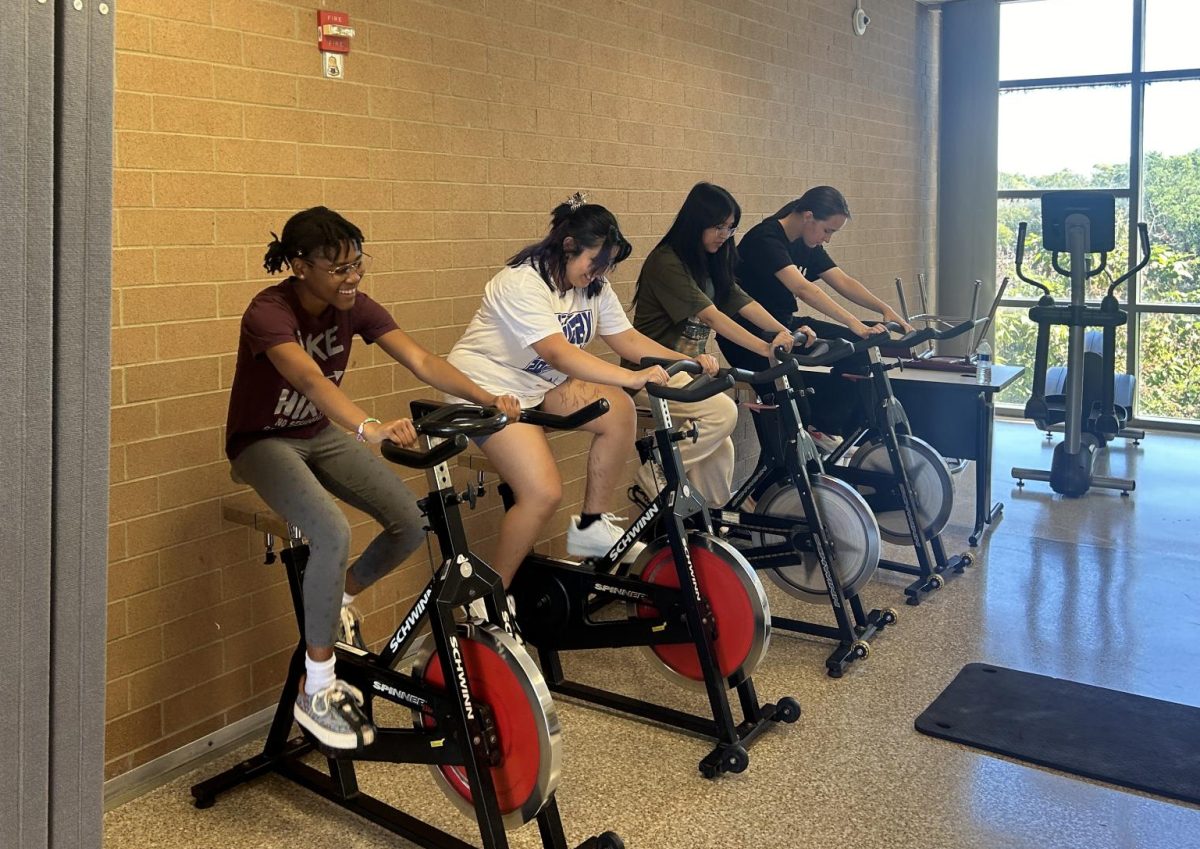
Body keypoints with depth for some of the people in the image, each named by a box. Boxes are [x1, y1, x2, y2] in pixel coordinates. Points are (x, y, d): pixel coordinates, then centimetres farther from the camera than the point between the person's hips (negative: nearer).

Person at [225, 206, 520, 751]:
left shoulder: (355, 307, -10)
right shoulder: (269, 312, -27)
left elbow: (422, 362, -20)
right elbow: (311, 380, -46)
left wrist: (488, 398, -36)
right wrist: (372, 428, -64)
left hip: (321, 434, 6)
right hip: (263, 442, -6)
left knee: (412, 522, -14)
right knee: (333, 533, -32)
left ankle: (339, 602, 16)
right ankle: (315, 692, -16)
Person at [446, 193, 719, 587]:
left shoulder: (594, 288, 2)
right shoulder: (523, 282, -24)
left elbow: (628, 339, -1)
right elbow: (559, 352, -36)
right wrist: (633, 378, -45)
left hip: (538, 384, 8)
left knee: (619, 409, -18)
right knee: (544, 493, -22)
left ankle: (592, 525, -4)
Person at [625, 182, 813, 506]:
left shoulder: (711, 264, 10)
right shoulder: (666, 261, -17)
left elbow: (745, 304, -1)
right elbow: (712, 317, -26)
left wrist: (787, 334, -18)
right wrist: (766, 348, -34)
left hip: (688, 369, 8)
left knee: (720, 449, -3)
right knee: (723, 411, -27)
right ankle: (652, 480, -13)